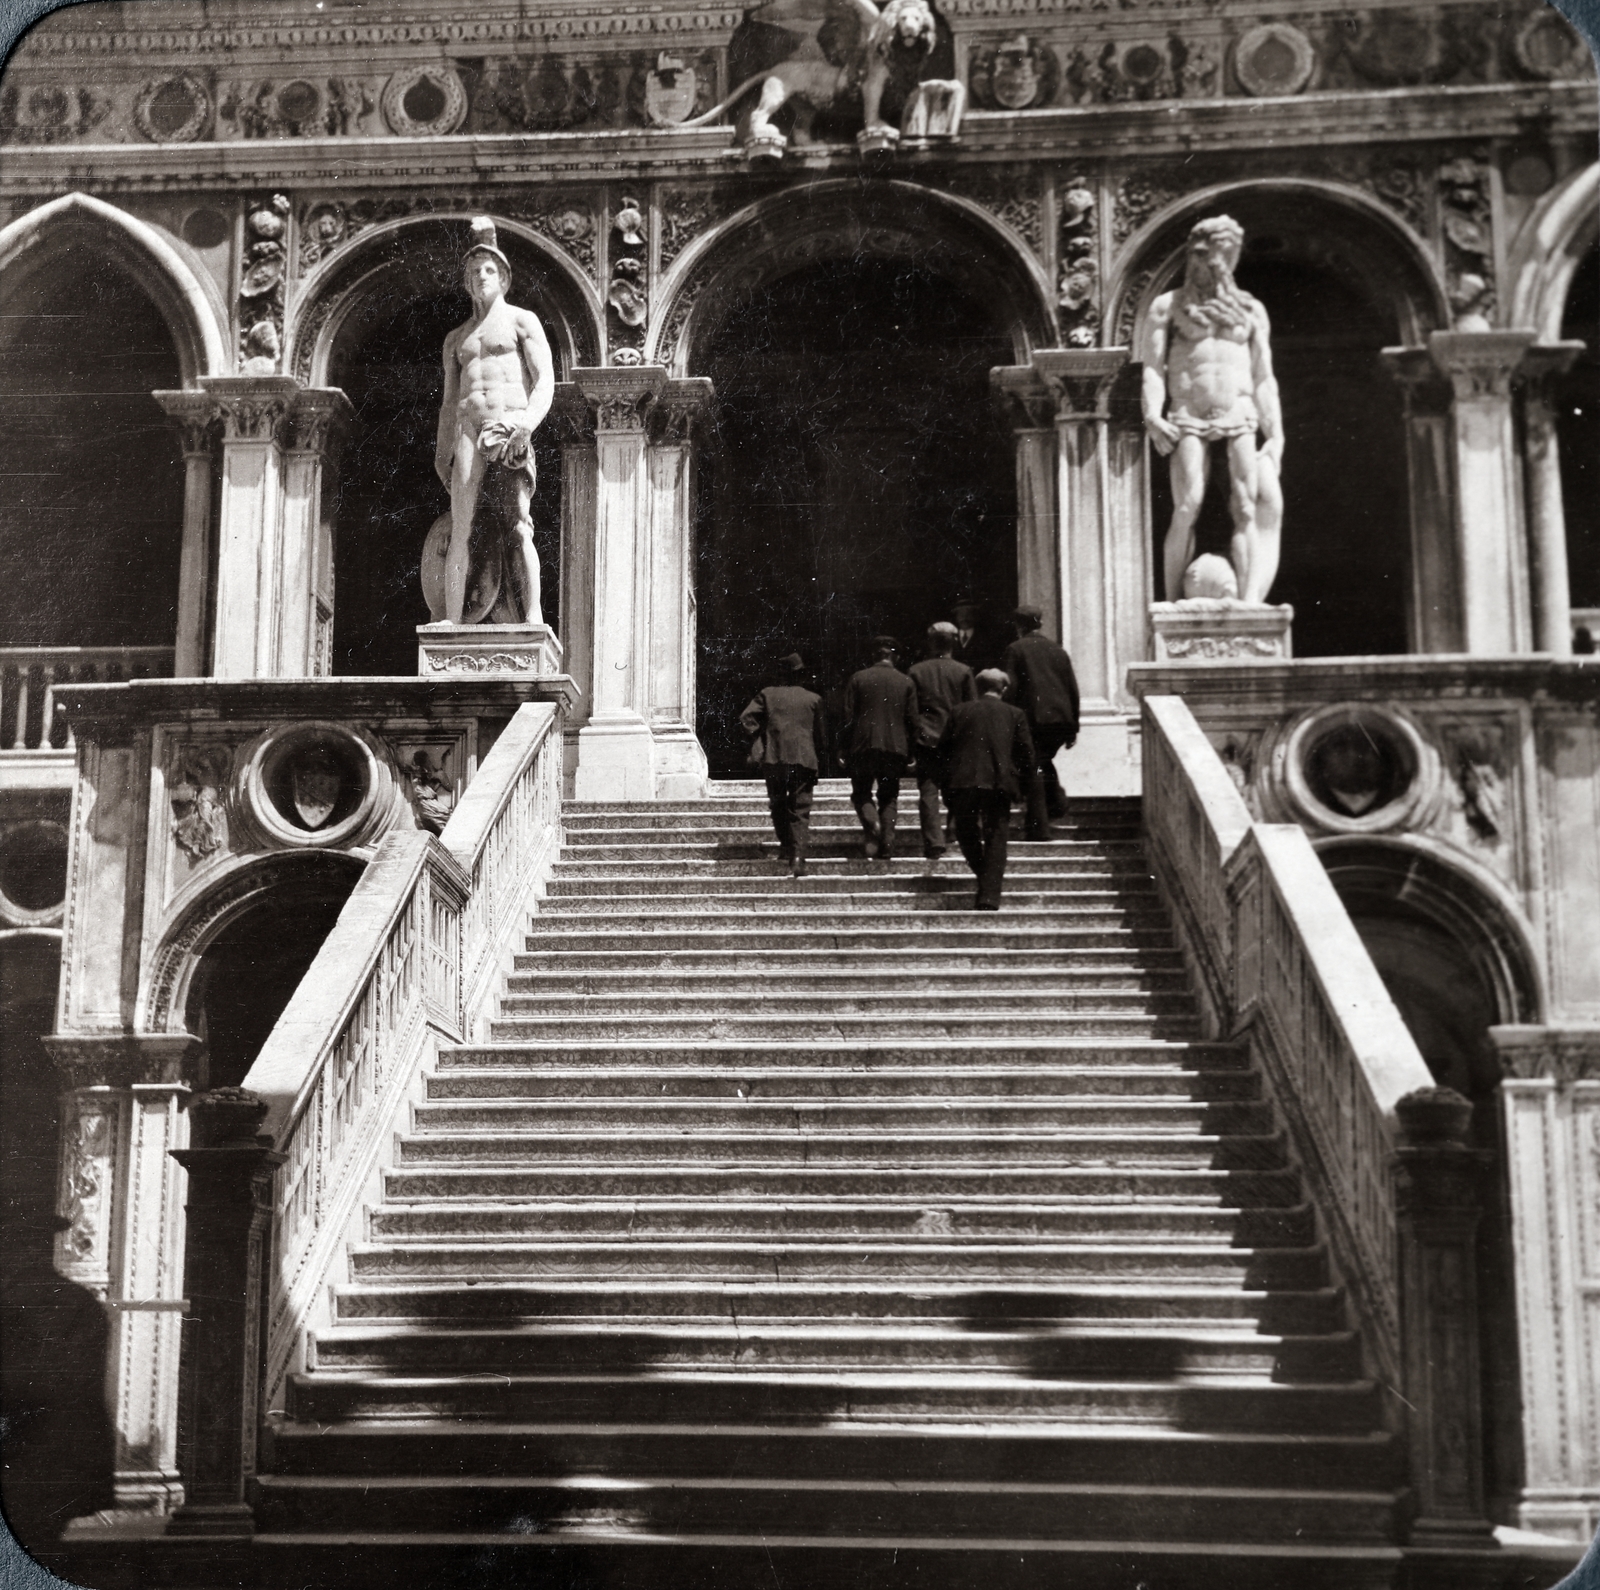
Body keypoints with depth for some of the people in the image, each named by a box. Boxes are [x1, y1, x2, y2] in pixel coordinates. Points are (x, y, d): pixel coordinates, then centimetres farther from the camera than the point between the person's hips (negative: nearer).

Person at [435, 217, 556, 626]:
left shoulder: (521, 321, 13)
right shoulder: (456, 339, 27)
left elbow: (546, 380, 1)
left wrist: (528, 422, -17)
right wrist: (442, 454, 17)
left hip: (512, 430, -4)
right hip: (469, 432, 4)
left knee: (519, 529, -15)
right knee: (460, 533, -7)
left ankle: (533, 620, -21)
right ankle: (453, 625, -11)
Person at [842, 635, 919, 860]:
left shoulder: (858, 679, 0)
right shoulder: (906, 682, 4)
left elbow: (848, 717, -1)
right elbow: (912, 721, 3)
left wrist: (846, 747, 5)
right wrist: (909, 751, 12)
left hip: (864, 746, -1)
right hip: (895, 747, 2)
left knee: (861, 793, 9)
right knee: (888, 798, 11)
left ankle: (873, 826, -18)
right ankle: (886, 845, 3)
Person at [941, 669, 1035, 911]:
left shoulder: (960, 711, 9)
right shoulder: (1014, 715, 9)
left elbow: (945, 748, 8)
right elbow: (1027, 755, 5)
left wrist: (947, 786, 15)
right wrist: (1020, 786, 16)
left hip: (964, 782, 0)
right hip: (1000, 783, 0)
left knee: (967, 834, 18)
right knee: (995, 840, 3)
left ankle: (985, 880, 11)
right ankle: (989, 897, -5)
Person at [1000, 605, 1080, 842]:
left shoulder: (1015, 650, 0)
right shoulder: (1057, 650, 14)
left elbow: (1010, 688, -8)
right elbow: (1072, 688, 14)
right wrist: (1073, 727, 18)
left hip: (1033, 718, -5)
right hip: (1062, 718, 5)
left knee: (1033, 769, 0)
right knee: (1044, 760, 27)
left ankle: (1039, 827, -3)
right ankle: (1057, 803, 14)